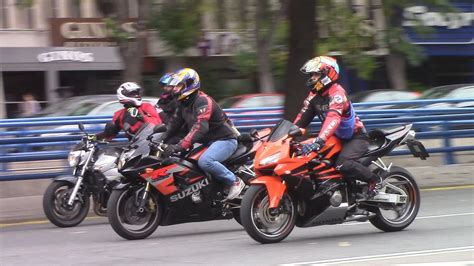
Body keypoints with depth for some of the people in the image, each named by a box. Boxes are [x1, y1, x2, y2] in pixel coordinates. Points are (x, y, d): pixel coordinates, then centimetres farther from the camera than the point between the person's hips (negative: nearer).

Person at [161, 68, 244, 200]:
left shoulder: (202, 100, -20)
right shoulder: (183, 104, 12)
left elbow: (201, 126, -34)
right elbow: (174, 124, 14)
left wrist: (181, 145, -42)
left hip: (225, 139, -11)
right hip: (208, 142, 11)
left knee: (204, 161, -35)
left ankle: (235, 181, -20)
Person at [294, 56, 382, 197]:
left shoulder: (337, 92, -24)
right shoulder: (315, 94, 4)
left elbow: (333, 118, -39)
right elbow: (303, 116, 2)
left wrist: (318, 141, -50)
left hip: (356, 137, -9)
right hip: (338, 138, 9)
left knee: (343, 164, -32)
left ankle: (374, 179, -13)